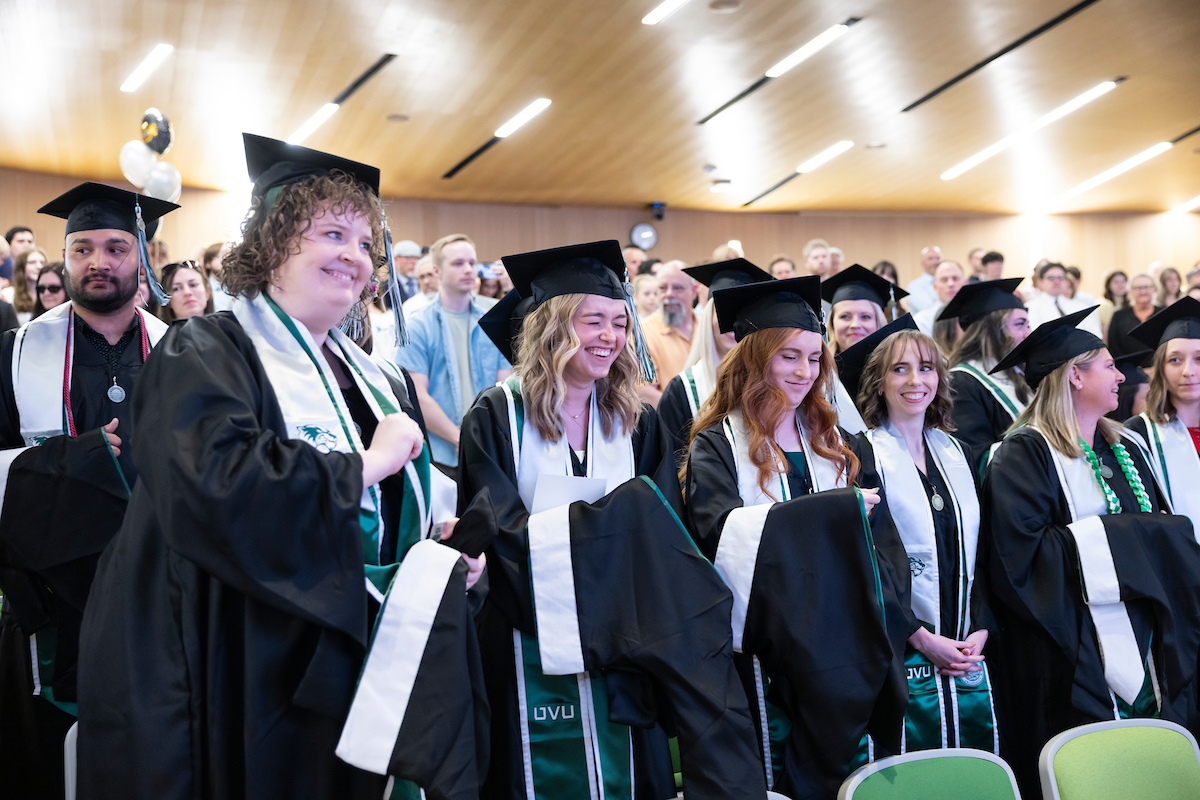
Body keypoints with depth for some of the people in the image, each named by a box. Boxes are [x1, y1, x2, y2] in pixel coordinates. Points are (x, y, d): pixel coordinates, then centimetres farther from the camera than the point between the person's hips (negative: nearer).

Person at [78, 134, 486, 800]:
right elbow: (212, 486, -28)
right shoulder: (205, 352, -9)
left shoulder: (379, 382, 12)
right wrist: (365, 465, -20)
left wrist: (444, 560, -2)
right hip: (241, 689, -6)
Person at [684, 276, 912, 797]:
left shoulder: (829, 441, 15)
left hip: (836, 644, 5)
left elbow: (876, 533, 15)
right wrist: (835, 509, -23)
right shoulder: (718, 444, -3)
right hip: (762, 651, -5)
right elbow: (719, 529, -20)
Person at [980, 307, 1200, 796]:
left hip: (1142, 653, 7)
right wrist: (1118, 540, -17)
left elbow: (1161, 529, 19)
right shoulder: (1024, 455, -10)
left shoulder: (1125, 449, 15)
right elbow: (1017, 551, -21)